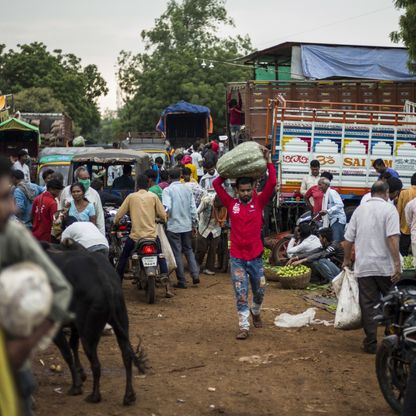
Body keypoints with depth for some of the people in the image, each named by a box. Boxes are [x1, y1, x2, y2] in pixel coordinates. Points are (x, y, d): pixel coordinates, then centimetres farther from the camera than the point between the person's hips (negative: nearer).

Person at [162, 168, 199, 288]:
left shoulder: (167, 190, -10)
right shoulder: (187, 189, 5)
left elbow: (166, 208, -21)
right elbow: (193, 208, 6)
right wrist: (194, 223, 15)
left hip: (173, 226, -4)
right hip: (187, 225, 5)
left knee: (177, 253, 2)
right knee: (188, 249, 18)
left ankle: (181, 281, 5)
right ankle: (195, 274, 4)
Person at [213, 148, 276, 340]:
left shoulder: (259, 202, 0)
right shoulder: (231, 204, 0)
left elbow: (272, 183, -9)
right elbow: (216, 184, -2)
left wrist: (269, 161, -8)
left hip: (255, 256, 1)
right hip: (237, 258, -1)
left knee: (259, 291, 16)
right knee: (241, 294, 0)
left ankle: (256, 312, 45)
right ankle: (244, 327, 4)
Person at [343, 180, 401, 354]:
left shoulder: (360, 210, 9)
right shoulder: (389, 209, -5)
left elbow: (348, 239, 11)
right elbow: (392, 238, -16)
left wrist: (347, 259, 25)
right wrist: (397, 264, -17)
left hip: (363, 266, 3)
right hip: (385, 267, -3)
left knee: (368, 305, 5)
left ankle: (371, 343, 6)